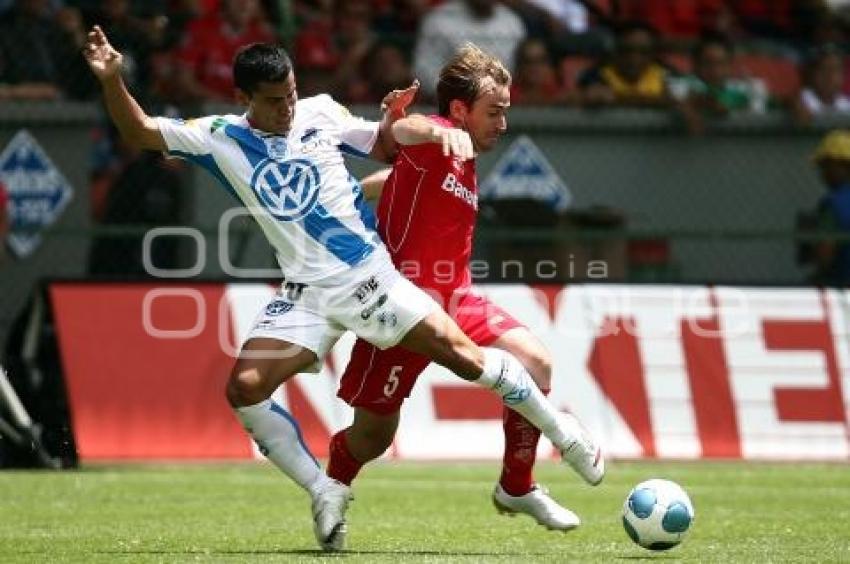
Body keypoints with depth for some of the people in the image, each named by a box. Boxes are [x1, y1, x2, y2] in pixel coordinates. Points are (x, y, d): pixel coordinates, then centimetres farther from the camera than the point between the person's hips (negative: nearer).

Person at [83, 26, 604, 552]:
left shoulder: (321, 113, 1)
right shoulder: (221, 137, 0)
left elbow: (382, 149, 15)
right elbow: (140, 131, -2)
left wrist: (392, 119, -6)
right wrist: (111, 80, -18)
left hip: (371, 274, -1)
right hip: (307, 294, 1)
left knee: (464, 356, -9)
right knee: (244, 389, -17)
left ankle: (562, 433, 12)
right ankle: (325, 493, -3)